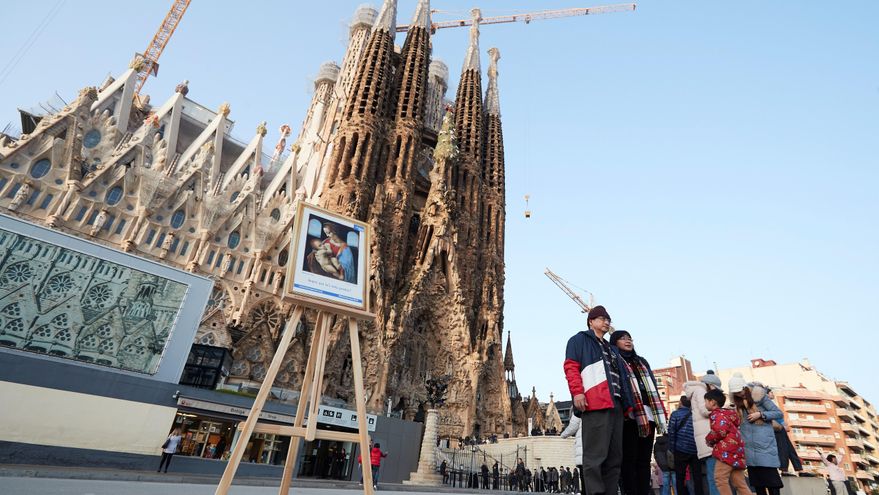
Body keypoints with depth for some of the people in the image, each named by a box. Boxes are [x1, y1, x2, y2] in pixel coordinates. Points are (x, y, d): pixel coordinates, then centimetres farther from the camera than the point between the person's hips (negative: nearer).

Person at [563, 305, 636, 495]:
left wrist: (627, 403, 19)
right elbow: (571, 367, -4)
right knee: (595, 456, -11)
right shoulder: (580, 340, 9)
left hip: (616, 405, 9)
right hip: (595, 403, -8)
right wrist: (577, 392, -17)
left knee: (614, 457, 7)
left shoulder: (611, 349, 33)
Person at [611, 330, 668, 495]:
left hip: (648, 415, 6)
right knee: (629, 459, -6)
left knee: (644, 460, 7)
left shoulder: (642, 362, 25)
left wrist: (659, 415, 13)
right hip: (628, 415, -6)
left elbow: (653, 388, 22)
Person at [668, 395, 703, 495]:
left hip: (681, 450, -3)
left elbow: (671, 432, -6)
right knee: (698, 477, 10)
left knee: (680, 477, 7)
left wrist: (672, 448, 3)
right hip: (696, 450, 3)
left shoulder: (675, 414, -3)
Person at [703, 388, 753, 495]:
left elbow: (721, 430, -23)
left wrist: (709, 439, -5)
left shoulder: (717, 414, -9)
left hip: (727, 450, -10)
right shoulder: (725, 413, 21)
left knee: (720, 478, -9)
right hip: (734, 450, 10)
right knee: (740, 483, 11)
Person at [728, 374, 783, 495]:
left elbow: (779, 413, -6)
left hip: (764, 443, -5)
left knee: (770, 474, -4)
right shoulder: (738, 401, 7)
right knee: (755, 477, 9)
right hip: (749, 445, 5)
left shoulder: (759, 395, -9)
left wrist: (760, 414, -17)